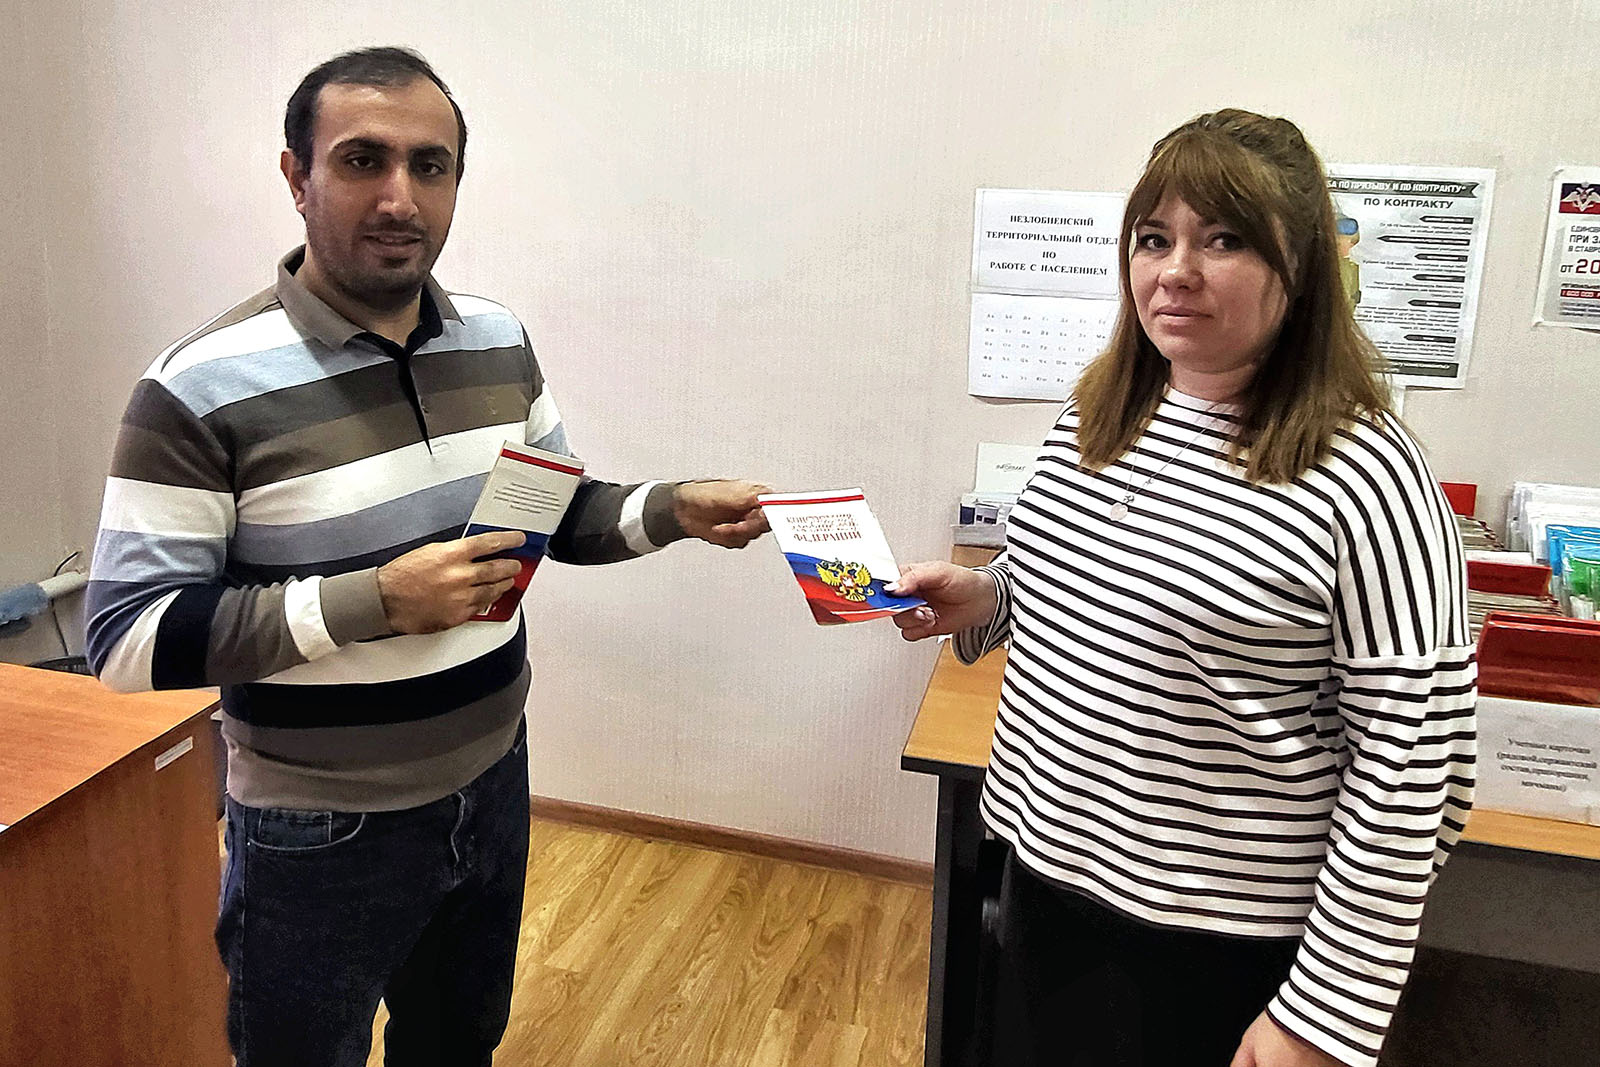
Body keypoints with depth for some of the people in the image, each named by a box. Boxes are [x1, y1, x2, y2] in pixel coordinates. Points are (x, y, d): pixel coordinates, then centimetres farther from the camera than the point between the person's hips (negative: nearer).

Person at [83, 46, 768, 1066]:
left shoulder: (499, 341, -2)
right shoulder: (203, 388, -20)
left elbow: (561, 512, 10)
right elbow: (128, 641, -20)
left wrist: (676, 509, -10)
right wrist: (375, 603, -30)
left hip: (493, 787, 5)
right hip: (322, 834, -5)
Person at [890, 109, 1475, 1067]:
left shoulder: (1364, 480, -20)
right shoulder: (1096, 415, 1)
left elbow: (1409, 779, -18)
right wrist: (982, 603, -3)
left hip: (1220, 947, -6)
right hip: (1044, 870, 7)